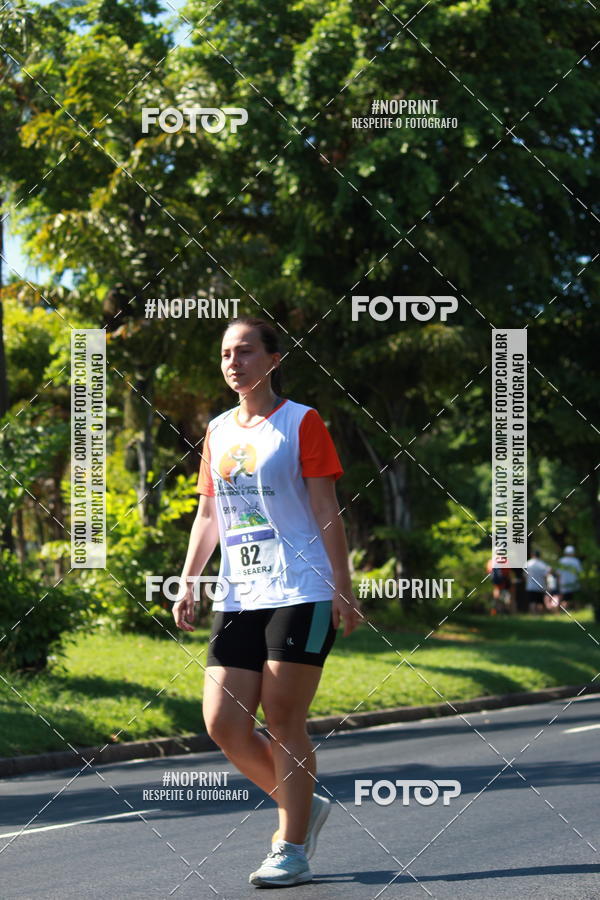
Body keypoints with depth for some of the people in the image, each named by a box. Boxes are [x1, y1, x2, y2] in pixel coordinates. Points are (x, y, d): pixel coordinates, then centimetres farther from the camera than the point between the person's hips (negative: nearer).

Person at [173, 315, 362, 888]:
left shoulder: (301, 423, -2)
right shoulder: (217, 431, 15)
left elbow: (326, 511, -4)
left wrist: (344, 588, -8)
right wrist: (187, 583, 11)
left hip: (301, 594, -6)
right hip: (237, 600, 6)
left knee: (283, 720, -6)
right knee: (222, 723, -2)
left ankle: (292, 851, 3)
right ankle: (303, 806, 20)